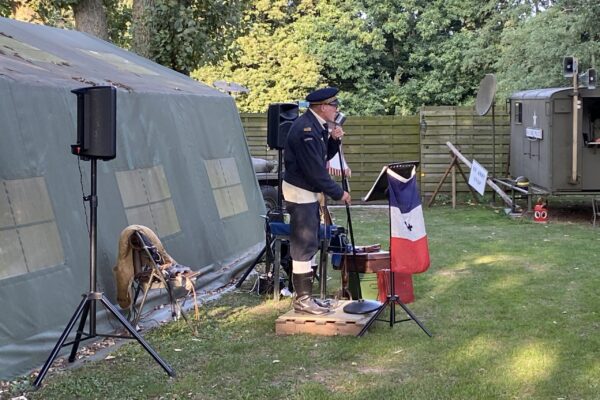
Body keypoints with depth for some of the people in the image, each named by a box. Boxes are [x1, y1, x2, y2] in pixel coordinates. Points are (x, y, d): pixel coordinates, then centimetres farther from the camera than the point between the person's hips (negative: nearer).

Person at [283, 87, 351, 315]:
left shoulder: (316, 126, 10)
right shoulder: (305, 129, -22)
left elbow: (324, 157, 16)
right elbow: (315, 170, -23)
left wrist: (333, 139, -2)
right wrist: (338, 193, -15)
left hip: (309, 192, 10)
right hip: (300, 192, -10)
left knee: (308, 245, 14)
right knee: (304, 246, -6)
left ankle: (303, 294, 23)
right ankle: (302, 299, 0)